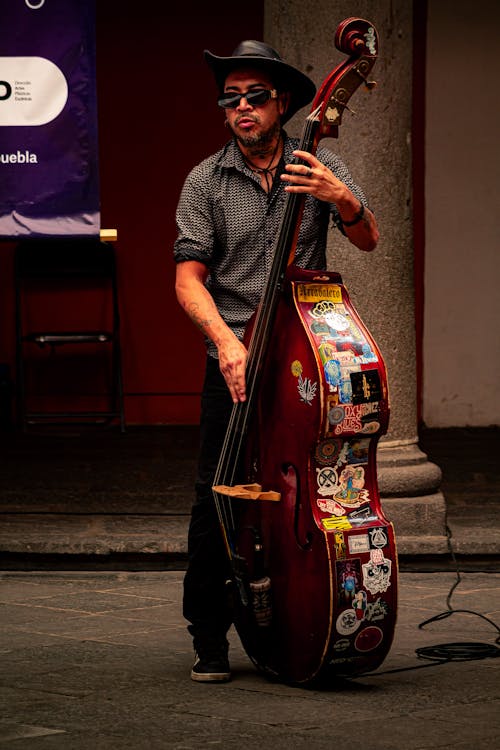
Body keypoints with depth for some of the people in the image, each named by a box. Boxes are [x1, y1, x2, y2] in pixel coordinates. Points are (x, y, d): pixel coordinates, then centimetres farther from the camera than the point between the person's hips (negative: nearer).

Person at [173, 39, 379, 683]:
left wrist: (343, 199, -25)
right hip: (235, 359, -1)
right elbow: (189, 278, -3)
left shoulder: (317, 167, 7)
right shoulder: (205, 182, 4)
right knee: (218, 494, -7)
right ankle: (209, 635, 5)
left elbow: (368, 240, -3)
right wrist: (225, 340, -20)